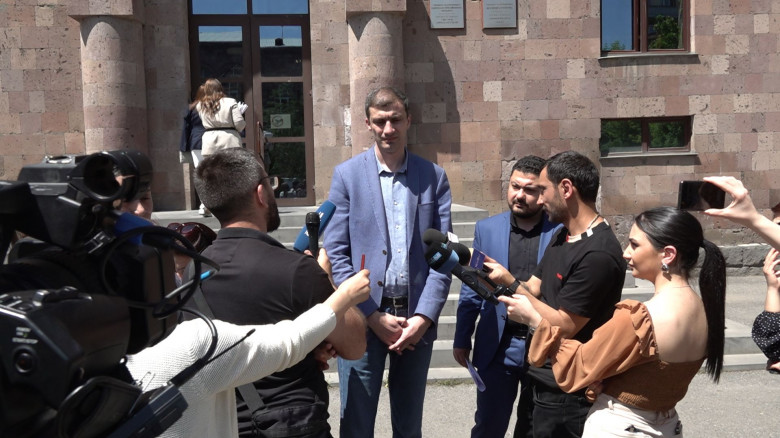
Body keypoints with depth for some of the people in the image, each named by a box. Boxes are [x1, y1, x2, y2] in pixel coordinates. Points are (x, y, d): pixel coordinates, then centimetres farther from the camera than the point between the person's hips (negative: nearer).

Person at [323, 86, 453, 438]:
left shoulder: (434, 176, 5)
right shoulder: (347, 174, 1)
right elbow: (336, 252, -3)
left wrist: (424, 316, -9)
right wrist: (372, 315, -10)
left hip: (417, 318, 2)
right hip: (364, 316, -1)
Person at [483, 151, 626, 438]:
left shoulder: (598, 254, -24)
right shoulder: (564, 236, 8)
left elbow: (563, 327, -23)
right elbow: (532, 291, 8)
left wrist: (510, 283, -20)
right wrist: (489, 270, -6)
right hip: (547, 379, 9)